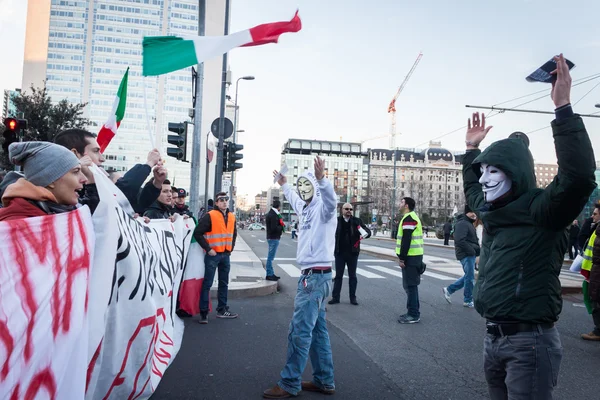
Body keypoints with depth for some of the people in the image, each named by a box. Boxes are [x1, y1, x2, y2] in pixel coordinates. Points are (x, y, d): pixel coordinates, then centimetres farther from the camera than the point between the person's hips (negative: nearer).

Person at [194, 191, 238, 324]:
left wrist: (231, 248, 12)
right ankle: (204, 312, 7)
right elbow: (197, 233, -15)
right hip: (213, 255, -6)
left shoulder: (232, 217, 9)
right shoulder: (210, 216, -11)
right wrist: (208, 249, -14)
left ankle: (222, 310, 24)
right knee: (207, 283, -1)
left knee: (224, 283, 13)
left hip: (226, 255, 6)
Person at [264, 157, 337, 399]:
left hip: (316, 276, -10)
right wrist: (283, 184, 52)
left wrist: (321, 178, -52)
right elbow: (294, 200, 39)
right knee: (317, 329, 13)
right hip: (311, 276, 10)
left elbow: (331, 199, -36)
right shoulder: (305, 208, 16)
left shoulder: (323, 208, -11)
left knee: (299, 331, -6)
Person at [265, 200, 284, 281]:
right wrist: (282, 227, -8)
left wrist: (281, 224, 2)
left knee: (271, 257, 15)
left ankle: (271, 274, 23)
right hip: (273, 238, -11)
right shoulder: (274, 215, -18)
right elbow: (274, 228, -23)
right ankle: (269, 275, 0)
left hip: (272, 238, 11)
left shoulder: (270, 213, 15)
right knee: (270, 257, -5)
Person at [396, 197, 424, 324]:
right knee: (411, 285, 16)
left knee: (410, 285, -6)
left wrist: (402, 258, -19)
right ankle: (413, 312, 23)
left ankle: (413, 315, -2)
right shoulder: (412, 217, 20)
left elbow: (406, 240, -20)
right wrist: (402, 256, 21)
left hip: (410, 257, -11)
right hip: (413, 256, 11)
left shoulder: (408, 218, -14)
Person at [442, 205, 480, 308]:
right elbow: (460, 240, -25)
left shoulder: (470, 224, 18)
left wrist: (477, 250, 8)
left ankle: (449, 290, 24)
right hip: (466, 255, -10)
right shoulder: (462, 223, -15)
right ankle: (468, 301, 12)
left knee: (468, 276, 17)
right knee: (470, 277, -1)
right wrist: (472, 251, -21)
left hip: (471, 254, 10)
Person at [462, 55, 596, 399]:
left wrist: (564, 107, -30)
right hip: (494, 337, 8)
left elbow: (579, 176, -32)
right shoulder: (493, 211, 10)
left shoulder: (542, 209, -12)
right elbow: (471, 190, 33)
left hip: (530, 341, -8)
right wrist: (473, 148, 29)